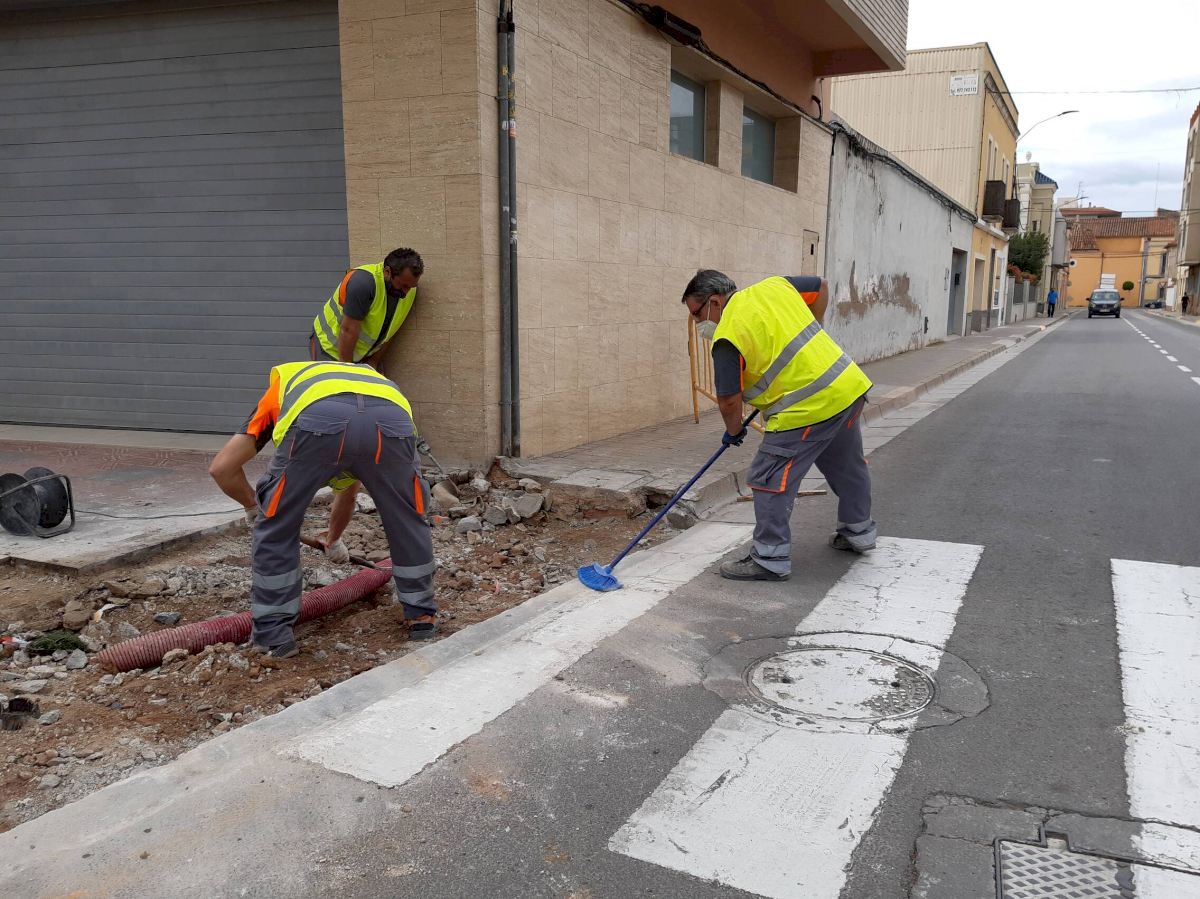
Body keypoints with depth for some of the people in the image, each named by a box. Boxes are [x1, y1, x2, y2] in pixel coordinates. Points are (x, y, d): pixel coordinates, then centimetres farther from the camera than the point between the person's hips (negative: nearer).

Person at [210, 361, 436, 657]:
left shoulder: (281, 386, 42)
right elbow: (351, 483, 56)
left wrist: (254, 507, 55)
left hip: (318, 420, -2)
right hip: (391, 419, 3)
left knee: (276, 525, 23)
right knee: (408, 519, 29)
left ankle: (272, 632, 29)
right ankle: (421, 614, 40)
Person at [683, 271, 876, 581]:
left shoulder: (727, 336, -12)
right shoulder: (774, 286, 9)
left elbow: (729, 400, -10)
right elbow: (821, 287, 23)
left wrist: (733, 431, 9)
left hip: (809, 408, -9)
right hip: (849, 384, 9)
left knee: (770, 480, -1)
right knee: (848, 467, 25)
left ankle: (771, 560, 4)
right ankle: (859, 533, 44)